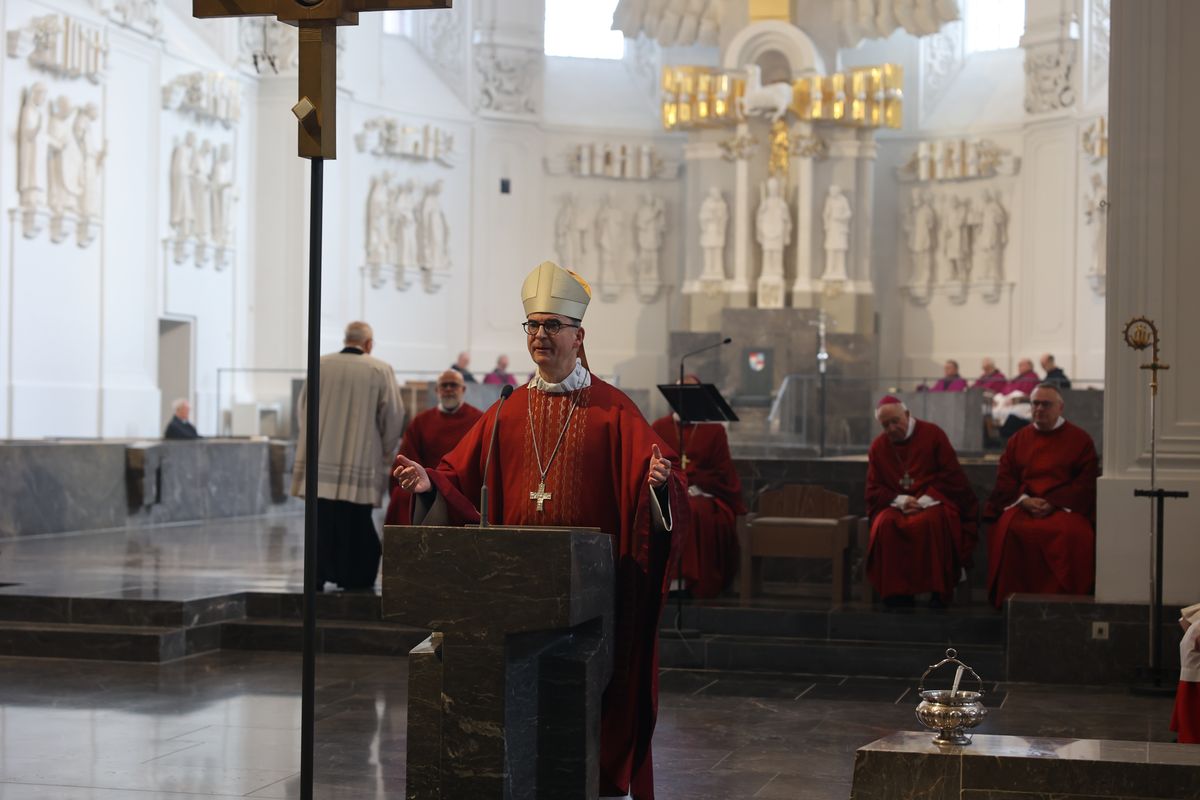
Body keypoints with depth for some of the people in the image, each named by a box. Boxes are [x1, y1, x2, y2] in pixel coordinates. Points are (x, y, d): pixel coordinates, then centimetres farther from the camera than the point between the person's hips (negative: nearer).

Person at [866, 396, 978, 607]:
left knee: (931, 521, -38)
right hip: (895, 505, 3)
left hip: (932, 501, -2)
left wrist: (925, 500, -15)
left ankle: (938, 591, -27)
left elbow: (952, 476, -2)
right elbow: (874, 490, 9)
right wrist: (900, 500, -11)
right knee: (885, 524, -33)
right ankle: (896, 593, -26)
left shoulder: (933, 434, 2)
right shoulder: (878, 447, 12)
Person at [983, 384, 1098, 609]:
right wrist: (1024, 500, -9)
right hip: (1023, 504, 2)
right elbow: (1004, 479, 12)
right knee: (1006, 530, -32)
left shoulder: (1080, 439, 9)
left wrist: (1054, 503, -13)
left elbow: (1086, 482, 0)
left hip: (1064, 506, -2)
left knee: (1072, 533, -36)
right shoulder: (1019, 439, 18)